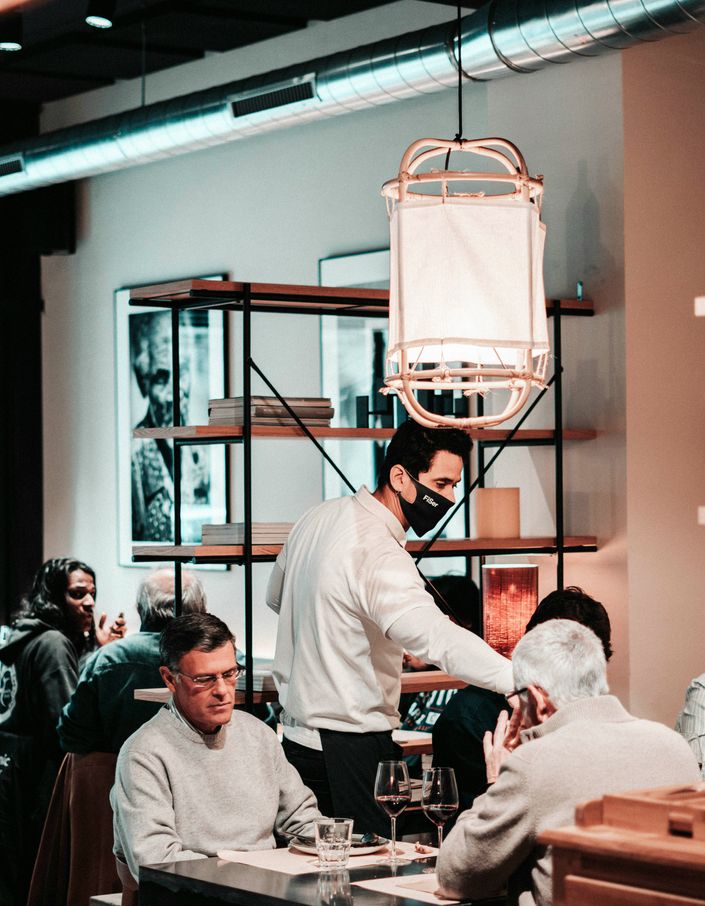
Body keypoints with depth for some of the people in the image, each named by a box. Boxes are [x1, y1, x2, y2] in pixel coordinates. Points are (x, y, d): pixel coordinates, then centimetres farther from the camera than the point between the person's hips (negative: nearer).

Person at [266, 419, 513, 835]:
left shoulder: (319, 517, 7)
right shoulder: (379, 554, -23)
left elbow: (277, 596, 25)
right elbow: (436, 638, -39)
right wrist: (522, 679, -50)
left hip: (299, 734, 10)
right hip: (352, 748, -10)